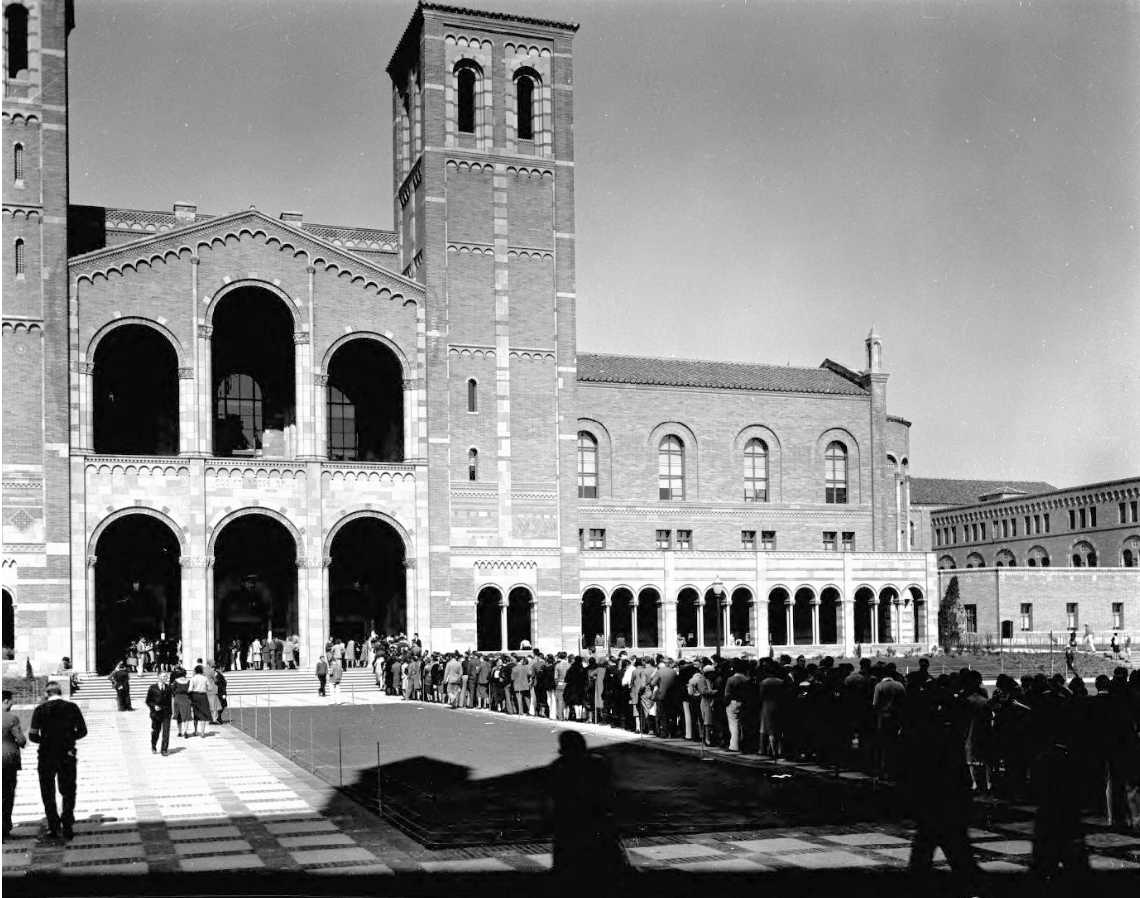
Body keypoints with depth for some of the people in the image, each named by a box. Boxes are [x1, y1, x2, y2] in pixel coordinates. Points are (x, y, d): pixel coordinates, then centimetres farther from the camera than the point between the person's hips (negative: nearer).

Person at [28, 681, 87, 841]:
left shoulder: (40, 709, -6)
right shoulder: (72, 707, -3)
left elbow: (33, 735, -9)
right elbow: (82, 731, -1)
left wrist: (45, 740, 9)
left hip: (47, 756, -1)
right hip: (68, 755, 1)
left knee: (48, 793, 12)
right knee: (68, 792, 14)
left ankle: (53, 828, 10)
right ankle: (67, 827, 12)